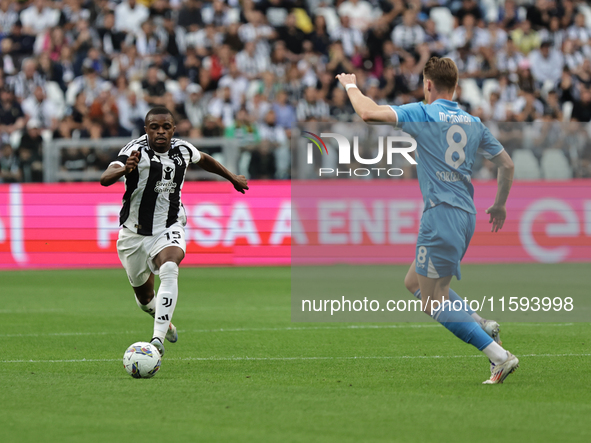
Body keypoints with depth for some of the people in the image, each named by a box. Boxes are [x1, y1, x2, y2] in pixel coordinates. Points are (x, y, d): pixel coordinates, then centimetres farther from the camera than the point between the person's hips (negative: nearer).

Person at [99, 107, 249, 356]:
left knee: (169, 271, -31)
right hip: (135, 233, -1)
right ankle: (163, 320, 51)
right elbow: (105, 179, -35)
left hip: (169, 229, 1)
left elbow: (203, 159, 22)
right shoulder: (136, 151, -19)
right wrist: (124, 169, -58)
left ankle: (158, 340, -39)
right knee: (144, 296, 14)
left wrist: (232, 178, 36)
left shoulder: (183, 150, -3)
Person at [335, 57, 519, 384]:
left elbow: (369, 113, -15)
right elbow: (506, 165, 19)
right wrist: (500, 205, 33)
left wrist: (351, 86, 4)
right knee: (415, 283, 22)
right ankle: (485, 327, 10)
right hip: (465, 215, 8)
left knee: (433, 303, -5)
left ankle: (500, 356, -13)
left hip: (441, 216, -8)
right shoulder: (473, 122, 13)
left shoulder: (422, 113, -7)